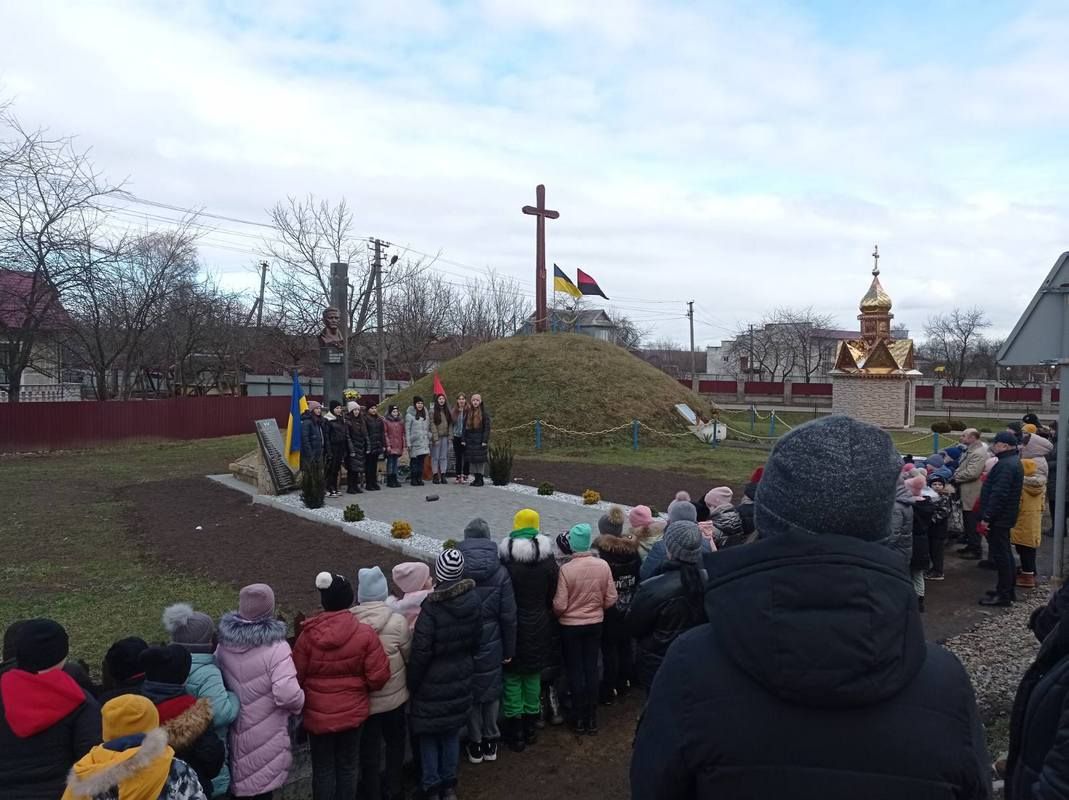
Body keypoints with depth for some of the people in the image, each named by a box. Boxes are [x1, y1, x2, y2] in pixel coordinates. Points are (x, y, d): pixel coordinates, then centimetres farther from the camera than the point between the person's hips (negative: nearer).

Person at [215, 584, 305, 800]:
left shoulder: (224, 644, -5)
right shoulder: (275, 647, -23)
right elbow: (287, 694, -29)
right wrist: (299, 703, -8)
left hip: (234, 730, 5)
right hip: (265, 735, -5)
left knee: (236, 782, 22)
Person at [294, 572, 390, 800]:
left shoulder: (308, 635, -14)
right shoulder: (365, 634, -14)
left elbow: (297, 677, -4)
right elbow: (378, 677, -11)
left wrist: (299, 704, 16)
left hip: (317, 713, 0)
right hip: (352, 711, 1)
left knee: (323, 769, 14)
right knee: (347, 768, 17)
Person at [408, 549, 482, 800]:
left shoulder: (432, 607, -25)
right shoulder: (472, 600, -8)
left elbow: (421, 653, -20)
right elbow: (475, 640, 5)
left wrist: (412, 684, -7)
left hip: (433, 683, -5)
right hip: (460, 678, 5)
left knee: (429, 734, 13)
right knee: (452, 731, 20)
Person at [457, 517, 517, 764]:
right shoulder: (500, 571, -8)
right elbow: (508, 616, -6)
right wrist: (509, 650, 4)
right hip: (491, 643, 0)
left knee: (470, 691, 14)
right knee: (491, 690, 17)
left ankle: (475, 743, 23)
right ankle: (490, 740, 27)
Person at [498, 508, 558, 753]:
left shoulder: (505, 560, -16)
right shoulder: (548, 560, -4)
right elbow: (553, 597, 3)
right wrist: (551, 629, 14)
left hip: (512, 627, -4)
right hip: (539, 628, 4)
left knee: (512, 678, 8)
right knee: (533, 676, 18)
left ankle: (515, 731, 13)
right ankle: (530, 722, 29)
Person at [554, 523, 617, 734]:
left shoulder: (566, 569, -24)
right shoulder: (603, 566, -13)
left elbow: (560, 605, -19)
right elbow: (611, 599, -6)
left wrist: (557, 614, 3)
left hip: (570, 626, -3)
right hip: (595, 624, 3)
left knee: (575, 671, 12)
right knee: (592, 669, 15)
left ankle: (579, 719, 22)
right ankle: (592, 718, 24)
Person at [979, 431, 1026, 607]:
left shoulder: (1006, 465, -20)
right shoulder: (1013, 461, 15)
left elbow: (998, 494, -26)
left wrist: (986, 518, -24)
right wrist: (987, 516, 20)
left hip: (998, 518, -11)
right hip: (1004, 517, 11)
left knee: (1000, 554, -4)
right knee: (1004, 553, 18)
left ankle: (1003, 595, 2)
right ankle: (1008, 590, 29)